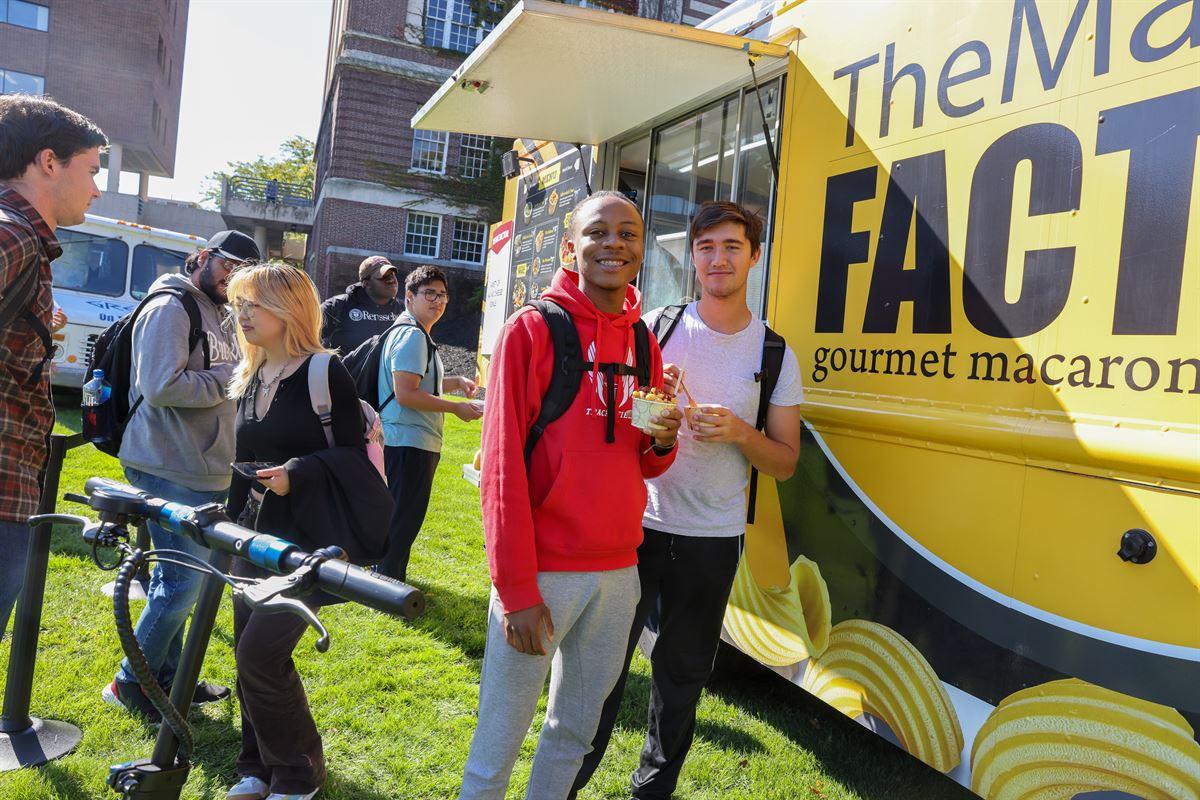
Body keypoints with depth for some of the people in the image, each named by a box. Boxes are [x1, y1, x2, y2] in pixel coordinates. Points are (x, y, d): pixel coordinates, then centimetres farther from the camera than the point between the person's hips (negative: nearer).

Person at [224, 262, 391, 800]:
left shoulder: (324, 371, -11)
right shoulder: (250, 378, 13)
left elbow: (354, 454, -12)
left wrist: (297, 472, -24)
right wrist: (232, 517, 18)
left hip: (311, 539, -7)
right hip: (256, 533, 8)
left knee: (260, 653, -11)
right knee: (248, 650, 10)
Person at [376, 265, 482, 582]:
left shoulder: (418, 335, 18)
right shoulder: (412, 336, -16)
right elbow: (406, 394, -24)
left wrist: (456, 382, 13)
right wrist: (456, 408, -19)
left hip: (418, 441, 11)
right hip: (410, 442, -11)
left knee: (404, 516, 21)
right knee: (404, 519, -2)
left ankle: (390, 577, 34)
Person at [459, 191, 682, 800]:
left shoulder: (644, 343, 9)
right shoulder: (532, 329, -8)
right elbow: (503, 466, -11)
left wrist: (662, 443, -7)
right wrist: (517, 590, -15)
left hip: (618, 570, 6)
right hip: (541, 572, -5)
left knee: (575, 731, 18)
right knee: (499, 744, 4)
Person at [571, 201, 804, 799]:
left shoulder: (775, 354, 1)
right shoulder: (654, 328, 1)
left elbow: (785, 462, 4)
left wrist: (739, 432, -16)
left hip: (712, 541, 1)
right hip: (637, 524, 0)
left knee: (683, 673, 14)